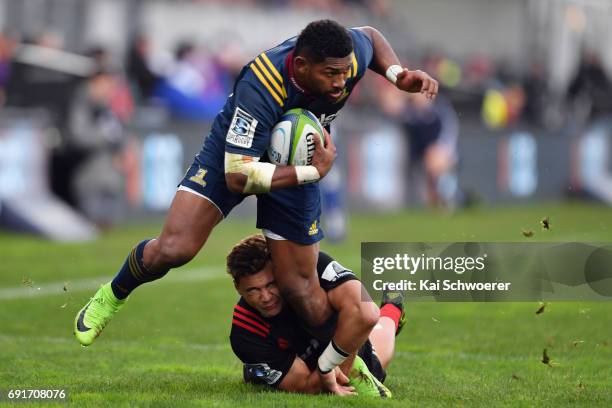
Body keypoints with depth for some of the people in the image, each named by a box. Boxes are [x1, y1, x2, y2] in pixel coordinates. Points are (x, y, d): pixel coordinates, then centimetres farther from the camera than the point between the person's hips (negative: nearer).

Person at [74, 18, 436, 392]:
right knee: (173, 250, -18)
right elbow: (238, 177, -40)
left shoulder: (350, 55, -27)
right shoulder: (261, 88, -42)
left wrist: (397, 74, -15)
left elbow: (371, 36, 2)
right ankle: (112, 296, 14)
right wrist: (313, 172, -38)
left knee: (299, 286, 2)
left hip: (301, 162, 3)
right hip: (233, 152, -3)